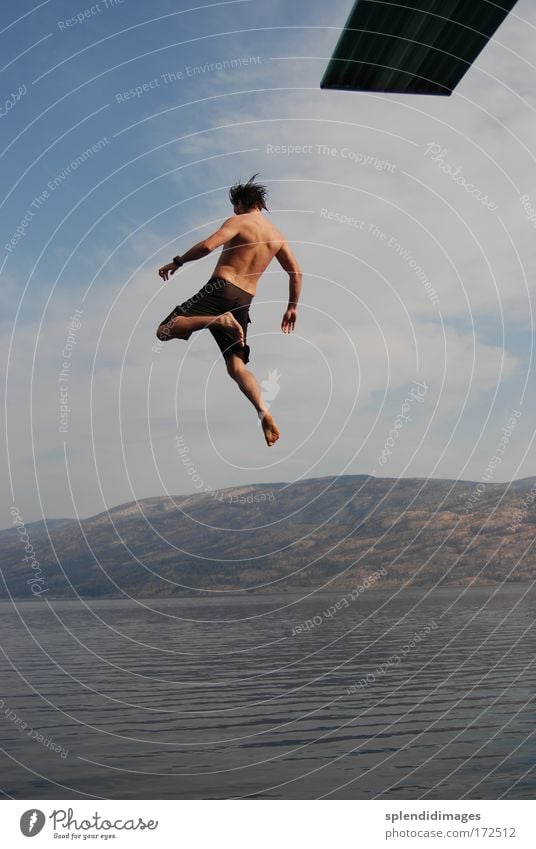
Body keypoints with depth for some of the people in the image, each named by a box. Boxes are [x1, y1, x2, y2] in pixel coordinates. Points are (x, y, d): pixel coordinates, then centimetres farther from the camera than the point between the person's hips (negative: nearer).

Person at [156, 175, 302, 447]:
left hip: (221, 289, -6)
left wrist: (176, 262, -4)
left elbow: (207, 245, -15)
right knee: (236, 365, 6)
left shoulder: (238, 221, 0)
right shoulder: (277, 235, 19)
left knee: (165, 331, -8)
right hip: (244, 301, 6)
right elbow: (296, 273, 18)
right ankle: (264, 412, -16)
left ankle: (217, 320, -28)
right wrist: (292, 307, 26)